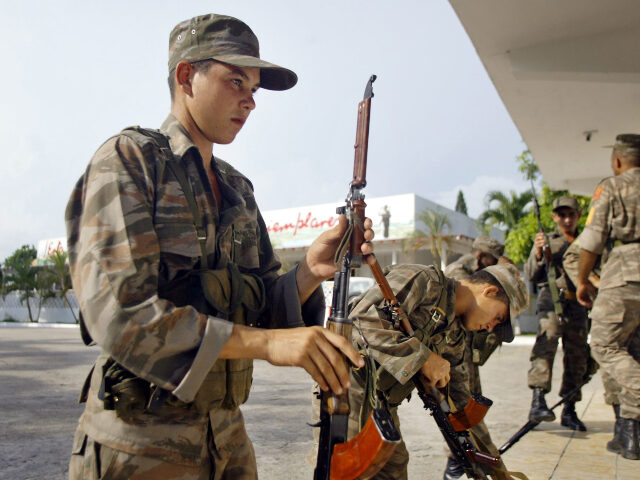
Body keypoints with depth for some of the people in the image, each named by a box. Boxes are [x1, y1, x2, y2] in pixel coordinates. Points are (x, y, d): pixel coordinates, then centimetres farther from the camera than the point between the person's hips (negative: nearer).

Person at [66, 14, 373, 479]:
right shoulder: (129, 159, -9)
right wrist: (265, 341, -28)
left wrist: (310, 272, -13)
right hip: (140, 443, -6)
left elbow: (264, 308, 8)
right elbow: (116, 311, -21)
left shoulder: (238, 190, 10)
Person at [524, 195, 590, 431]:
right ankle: (538, 401, -31)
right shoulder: (547, 241, 11)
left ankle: (569, 411, 13)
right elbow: (531, 275, 0)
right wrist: (538, 252, -16)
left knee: (577, 357, 3)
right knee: (546, 343, -24)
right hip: (552, 299, -4)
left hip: (578, 305, 4)